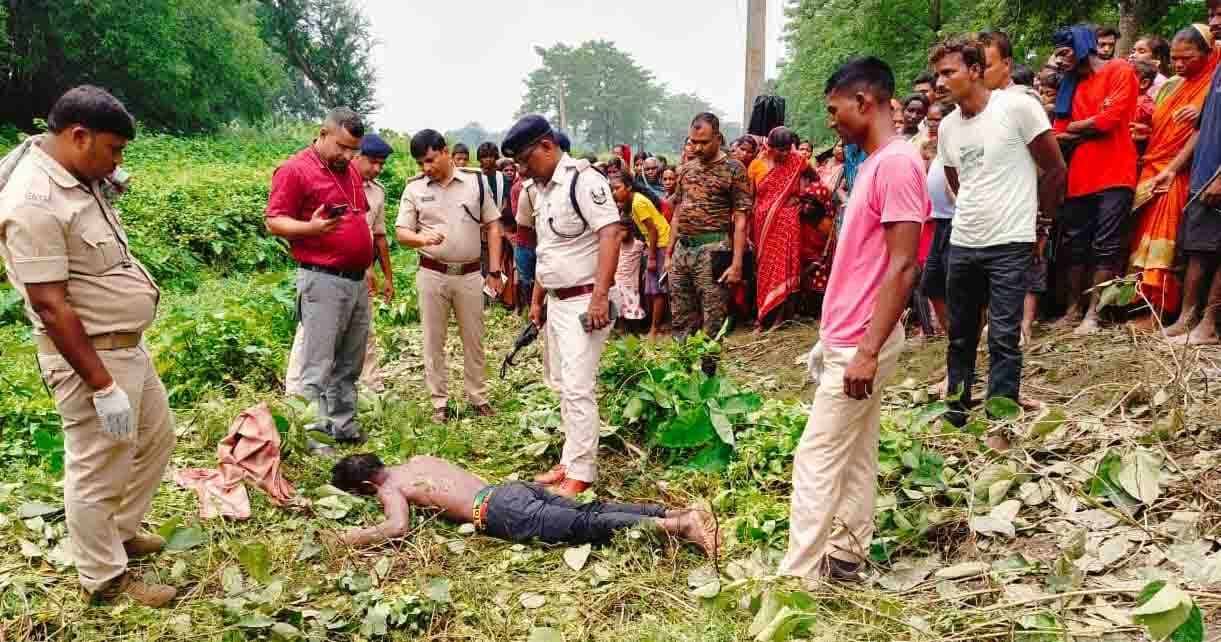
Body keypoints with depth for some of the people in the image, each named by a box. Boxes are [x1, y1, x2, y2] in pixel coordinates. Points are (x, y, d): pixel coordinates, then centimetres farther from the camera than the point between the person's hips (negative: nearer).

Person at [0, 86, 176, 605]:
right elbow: (51, 308, -26)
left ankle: (121, 532, 42)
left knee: (157, 438, 23)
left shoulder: (75, 178, 5)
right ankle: (105, 579, 23)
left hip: (127, 346, 10)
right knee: (98, 472, 5)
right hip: (89, 356, -10)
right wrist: (102, 385, -25)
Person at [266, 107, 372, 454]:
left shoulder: (351, 171, 16)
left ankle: (344, 426, 21)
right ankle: (314, 436, 2)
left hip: (357, 281, 8)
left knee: (350, 364, 12)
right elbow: (275, 221, -10)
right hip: (323, 282, -8)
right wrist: (310, 227, -28)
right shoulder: (295, 170, -8)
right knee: (318, 366, -5)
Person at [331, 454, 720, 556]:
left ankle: (677, 526, -30)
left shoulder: (390, 490, 6)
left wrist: (356, 537, 0)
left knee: (586, 527, -19)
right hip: (511, 490, 8)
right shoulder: (417, 459, 29)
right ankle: (678, 512, -11)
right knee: (592, 512, 1)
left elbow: (398, 527, -13)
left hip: (501, 512, -8)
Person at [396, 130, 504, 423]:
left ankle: (479, 397, 23)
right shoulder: (414, 187, -1)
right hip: (432, 274, 0)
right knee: (433, 341, 7)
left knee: (474, 339, 10)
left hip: (470, 274, 0)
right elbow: (401, 232, -2)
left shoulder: (476, 180, -1)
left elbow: (493, 227, 2)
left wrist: (494, 271, -3)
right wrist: (423, 238, -26)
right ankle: (439, 402, 19)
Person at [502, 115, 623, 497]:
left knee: (579, 388, -8)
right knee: (563, 387, 13)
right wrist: (536, 300, 21)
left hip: (583, 302, -9)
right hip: (556, 302, 9)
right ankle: (571, 460, 22)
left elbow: (610, 234, -21)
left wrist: (600, 295, -25)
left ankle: (580, 472, -1)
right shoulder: (542, 189, 14)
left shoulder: (583, 179, -13)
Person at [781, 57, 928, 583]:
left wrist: (867, 351, -24)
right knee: (854, 453, 16)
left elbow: (902, 268, -22)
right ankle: (845, 553, 27)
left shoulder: (897, 163, -18)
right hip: (849, 338, 10)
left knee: (817, 459, -5)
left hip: (861, 344, -10)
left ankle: (798, 577, 4)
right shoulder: (873, 163, 13)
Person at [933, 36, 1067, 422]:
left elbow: (1055, 169, -3)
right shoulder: (947, 127, 7)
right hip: (962, 244, 6)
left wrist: (1035, 216, 6)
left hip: (1010, 244, -6)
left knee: (1004, 338, -4)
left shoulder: (1017, 107, -9)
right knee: (959, 336, 12)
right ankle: (955, 416, 24)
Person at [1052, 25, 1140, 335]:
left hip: (1114, 175, -6)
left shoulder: (1120, 71, -1)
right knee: (1074, 245, 6)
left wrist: (1075, 127, 3)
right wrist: (1091, 130, -7)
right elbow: (1060, 134, 9)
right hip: (1078, 177, 6)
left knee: (1105, 247, -3)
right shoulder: (1071, 84, 18)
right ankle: (1072, 310, 13)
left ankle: (1092, 313, -2)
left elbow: (1109, 120, -12)